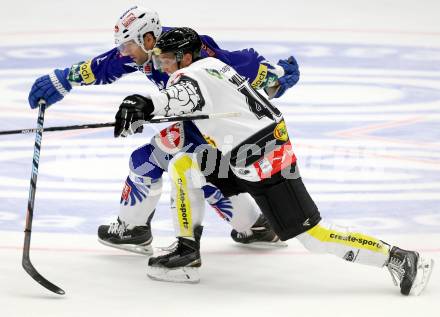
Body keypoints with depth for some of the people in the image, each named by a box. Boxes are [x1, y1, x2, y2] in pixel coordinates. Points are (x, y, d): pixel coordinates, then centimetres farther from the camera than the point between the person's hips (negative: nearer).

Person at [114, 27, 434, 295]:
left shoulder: (192, 74, -13)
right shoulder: (212, 65, 14)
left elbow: (183, 95, -37)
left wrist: (142, 106, -48)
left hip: (264, 161, -10)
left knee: (313, 235, -8)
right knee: (182, 166, 8)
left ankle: (399, 259, -4)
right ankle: (187, 253, 9)